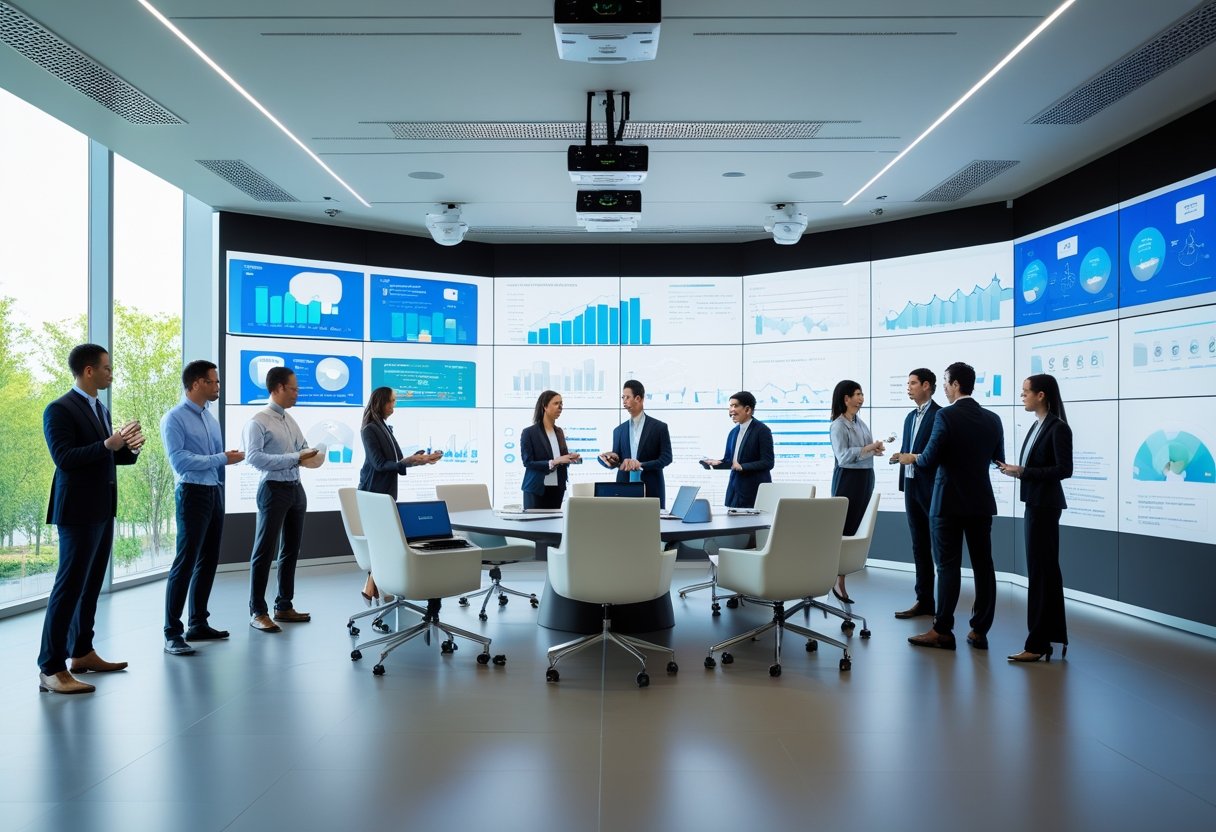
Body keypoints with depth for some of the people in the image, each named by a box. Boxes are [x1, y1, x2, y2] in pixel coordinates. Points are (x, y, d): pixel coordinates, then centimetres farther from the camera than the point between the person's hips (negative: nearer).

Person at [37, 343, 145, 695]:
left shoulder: (100, 409, 15)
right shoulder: (59, 409, -11)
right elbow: (63, 458, -21)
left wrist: (129, 448, -2)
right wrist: (108, 445, -29)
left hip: (103, 509, 9)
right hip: (78, 511, -9)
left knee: (91, 584, 15)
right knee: (69, 586, -7)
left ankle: (81, 652, 25)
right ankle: (51, 669, -2)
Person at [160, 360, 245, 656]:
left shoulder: (210, 418, 14)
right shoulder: (175, 418, -9)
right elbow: (179, 460, -18)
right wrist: (221, 458, -17)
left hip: (215, 493, 8)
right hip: (193, 493, -8)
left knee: (208, 561, 13)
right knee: (185, 563, -6)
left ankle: (198, 624, 25)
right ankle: (172, 633, 1)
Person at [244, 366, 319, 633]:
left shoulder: (290, 420, 12)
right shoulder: (258, 422, -12)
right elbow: (253, 457, -22)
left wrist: (310, 454, -3)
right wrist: (295, 458, -24)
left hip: (296, 488, 8)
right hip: (274, 489, -8)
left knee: (291, 550, 15)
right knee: (264, 552, 0)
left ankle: (284, 606, 27)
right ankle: (257, 611, 10)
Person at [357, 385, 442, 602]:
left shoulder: (386, 428, 13)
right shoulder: (369, 430, -10)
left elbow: (396, 462, 13)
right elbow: (379, 464, -15)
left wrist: (421, 459, 3)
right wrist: (408, 461, -23)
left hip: (387, 492, 8)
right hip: (374, 494, -8)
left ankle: (377, 587, 11)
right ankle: (370, 589, -1)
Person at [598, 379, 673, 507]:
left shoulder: (659, 427, 1)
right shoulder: (619, 430, 12)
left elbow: (666, 458, -2)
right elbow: (617, 461, 12)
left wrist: (641, 465, -14)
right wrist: (612, 459, -12)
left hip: (651, 491, -2)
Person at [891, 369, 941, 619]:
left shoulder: (940, 415, -9)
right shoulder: (910, 417, 17)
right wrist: (899, 456, 4)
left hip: (932, 488, -8)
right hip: (911, 486, 8)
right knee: (919, 547, 11)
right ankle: (924, 601, 18)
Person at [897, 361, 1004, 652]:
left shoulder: (946, 416, -13)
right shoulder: (992, 419, 5)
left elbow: (929, 461, -15)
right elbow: (999, 460, 15)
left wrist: (911, 458, 5)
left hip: (949, 503, -5)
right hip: (982, 502, 5)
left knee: (948, 566, -1)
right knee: (983, 565, 7)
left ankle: (942, 631, 4)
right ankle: (980, 631, 13)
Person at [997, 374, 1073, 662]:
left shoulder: (1058, 427, -13)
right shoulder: (1037, 426, 12)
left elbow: (1064, 469, -19)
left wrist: (1023, 472, -18)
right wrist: (1017, 470, 0)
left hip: (1045, 505, -9)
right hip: (1035, 503, 9)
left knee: (1040, 570, -4)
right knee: (1046, 569, 15)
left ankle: (1038, 643, 3)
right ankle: (1054, 634, 26)